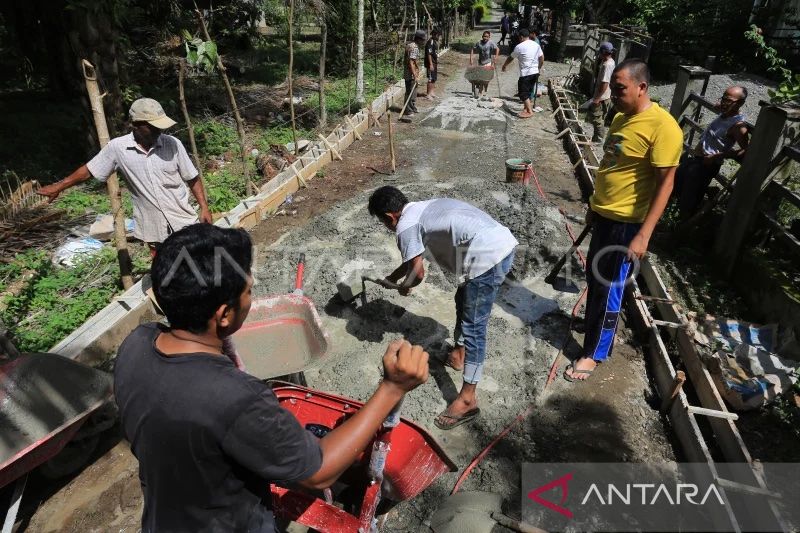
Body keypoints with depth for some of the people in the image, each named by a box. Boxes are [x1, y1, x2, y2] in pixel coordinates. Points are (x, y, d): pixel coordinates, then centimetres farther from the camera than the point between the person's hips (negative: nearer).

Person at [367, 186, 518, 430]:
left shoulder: (406, 226, -4)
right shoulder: (423, 209, 24)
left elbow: (417, 272, 0)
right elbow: (413, 258, 36)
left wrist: (403, 287, 21)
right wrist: (390, 278, 46)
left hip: (489, 255, -10)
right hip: (503, 242, 10)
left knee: (473, 327, -3)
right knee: (463, 299, 27)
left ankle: (468, 399, 6)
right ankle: (459, 353, 46)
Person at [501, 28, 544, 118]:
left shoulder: (519, 47, -8)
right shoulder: (536, 45, 9)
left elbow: (510, 58, 4)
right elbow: (542, 59, 11)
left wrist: (504, 66, 20)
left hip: (525, 74, -7)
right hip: (535, 73, 7)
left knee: (523, 93, -1)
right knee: (528, 91, 18)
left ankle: (529, 111, -5)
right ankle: (526, 107, 28)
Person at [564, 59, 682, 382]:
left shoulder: (662, 127, -19)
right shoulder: (621, 118, 8)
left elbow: (665, 183, -20)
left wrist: (644, 235, -24)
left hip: (626, 222, -8)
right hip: (603, 214, 8)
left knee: (609, 288, 2)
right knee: (594, 278, 21)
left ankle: (593, 353, 16)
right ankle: (595, 324, 44)